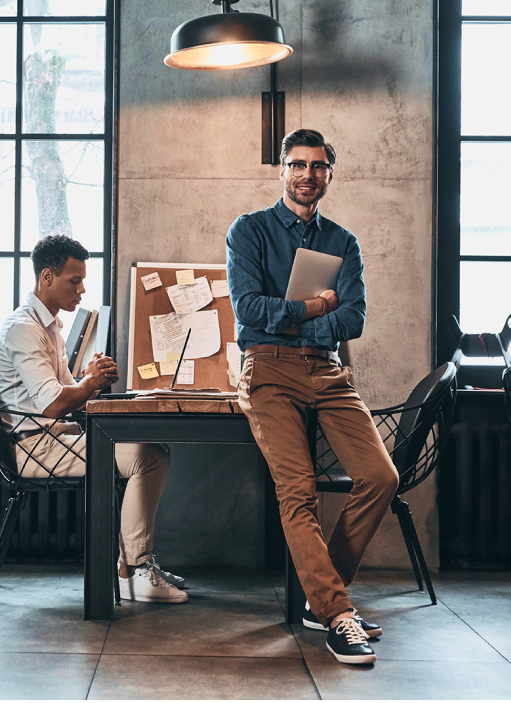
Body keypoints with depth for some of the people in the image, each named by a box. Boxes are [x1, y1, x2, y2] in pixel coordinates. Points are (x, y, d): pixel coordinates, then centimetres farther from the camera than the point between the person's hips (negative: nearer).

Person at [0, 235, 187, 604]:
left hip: (59, 435, 10)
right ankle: (131, 572, -15)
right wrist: (90, 383, -3)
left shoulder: (50, 326, 20)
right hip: (36, 445, -10)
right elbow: (53, 404, -22)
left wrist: (92, 379, 1)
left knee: (154, 450, 1)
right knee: (148, 457, -22)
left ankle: (133, 560, 2)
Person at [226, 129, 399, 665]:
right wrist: (314, 308, -3)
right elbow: (248, 307, -7)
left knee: (381, 477, -14)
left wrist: (287, 320, -7)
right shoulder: (249, 231, 8)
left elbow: (352, 320, 3)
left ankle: (322, 597, -1)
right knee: (297, 488, -22)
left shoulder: (342, 243, 18)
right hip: (269, 370, -4)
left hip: (328, 372, 4)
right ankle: (337, 616, -20)